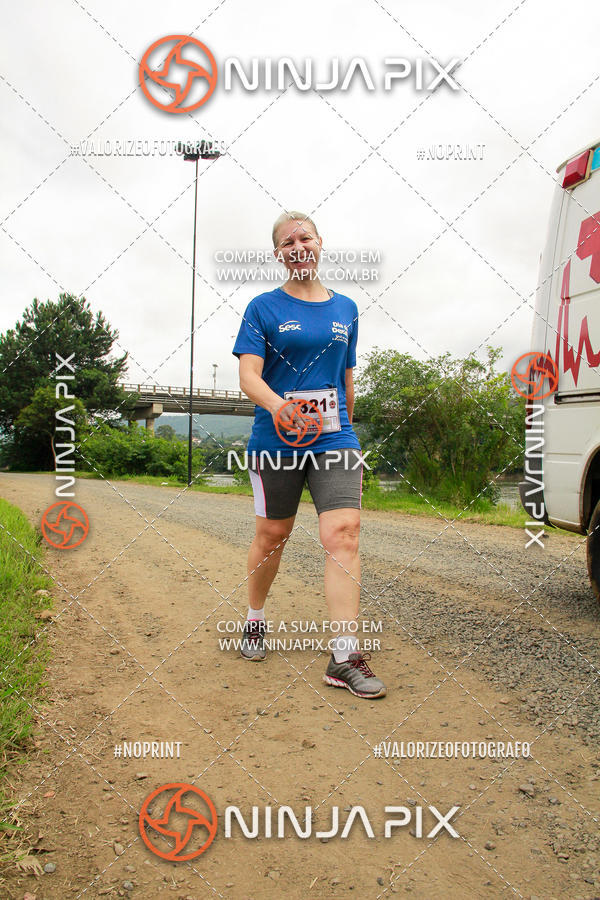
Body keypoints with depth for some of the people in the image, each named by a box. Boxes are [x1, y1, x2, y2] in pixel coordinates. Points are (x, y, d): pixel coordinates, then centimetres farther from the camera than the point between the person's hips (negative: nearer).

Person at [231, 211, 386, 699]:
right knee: (272, 534, 10)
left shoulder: (346, 309, 13)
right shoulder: (264, 307, 2)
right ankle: (255, 619, 35)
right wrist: (278, 405, -31)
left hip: (334, 439, 2)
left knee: (344, 532, -12)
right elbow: (248, 374, -11)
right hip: (275, 440, -2)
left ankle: (345, 656, -10)